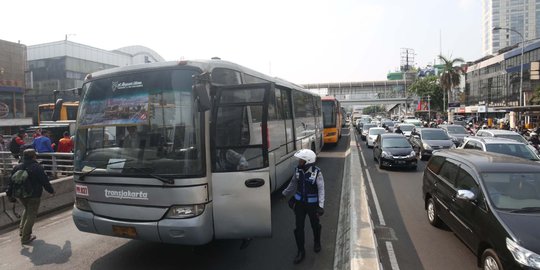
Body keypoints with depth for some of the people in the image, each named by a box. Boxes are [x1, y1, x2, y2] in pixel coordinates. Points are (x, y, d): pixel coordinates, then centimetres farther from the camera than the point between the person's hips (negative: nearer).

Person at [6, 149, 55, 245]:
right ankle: (25, 237, 6)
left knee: (27, 210, 30)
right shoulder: (37, 168, -14)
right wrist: (51, 191, 5)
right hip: (34, 196, -6)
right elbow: (45, 182, -10)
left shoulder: (17, 167, 4)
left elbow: (11, 182, 8)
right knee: (31, 215, 4)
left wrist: (10, 194, 16)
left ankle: (22, 229, 23)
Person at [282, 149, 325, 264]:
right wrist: (284, 193, 18)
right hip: (300, 202, 3)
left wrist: (321, 206, -24)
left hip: (312, 204, -3)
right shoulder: (298, 170, -8)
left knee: (315, 225, 19)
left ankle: (317, 243, 48)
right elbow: (293, 183, 8)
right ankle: (301, 251, 21)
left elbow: (321, 189, -18)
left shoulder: (316, 172, -21)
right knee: (299, 227, 5)